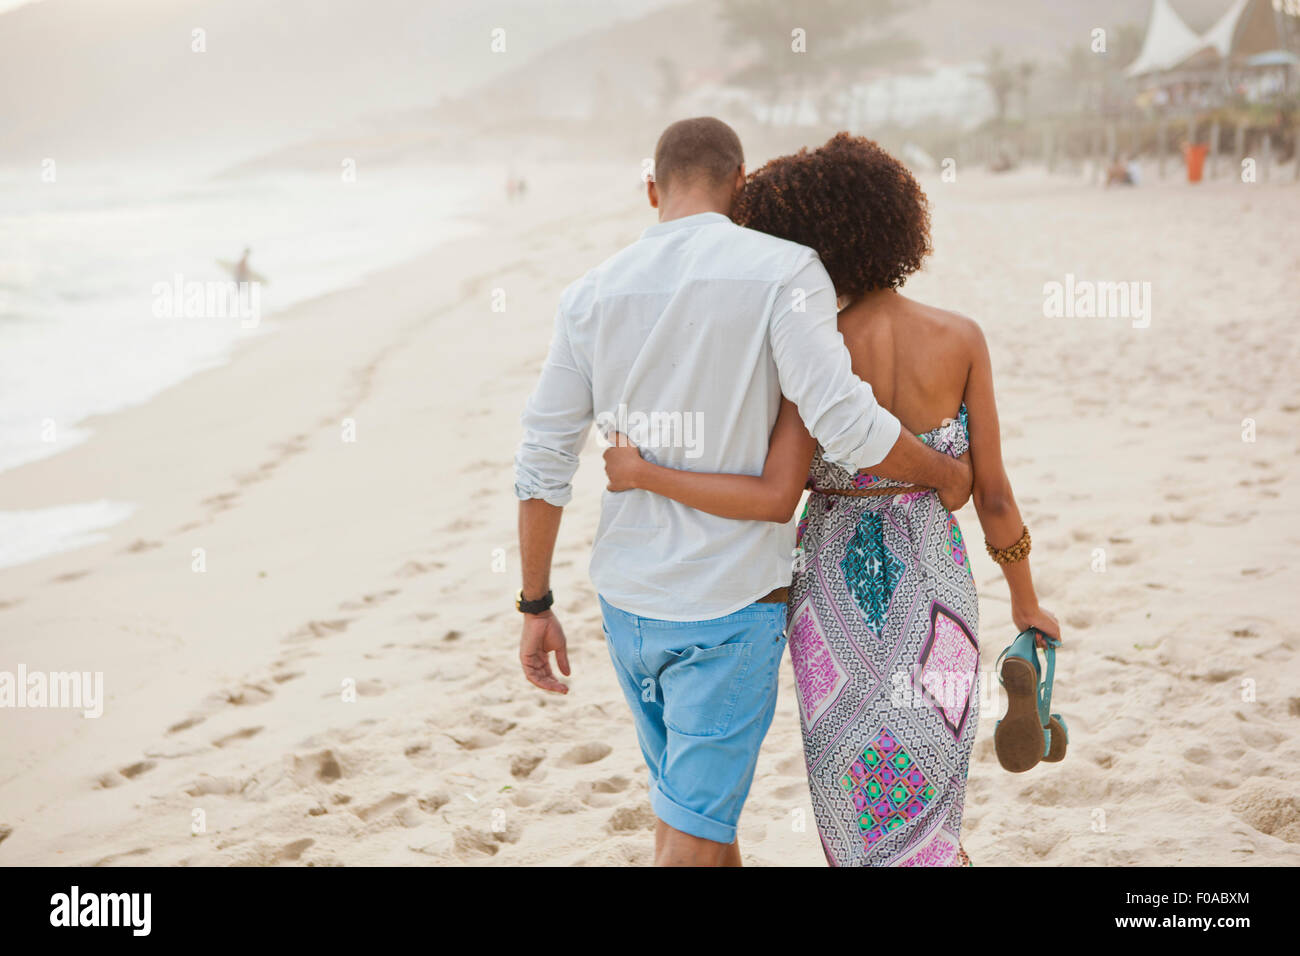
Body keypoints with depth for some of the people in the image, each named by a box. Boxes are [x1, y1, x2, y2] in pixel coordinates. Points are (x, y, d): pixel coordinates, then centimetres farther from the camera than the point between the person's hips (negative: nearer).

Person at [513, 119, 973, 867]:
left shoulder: (593, 294, 2)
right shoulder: (781, 272, -13)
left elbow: (542, 465, 2)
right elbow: (846, 426, -23)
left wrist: (536, 605, 11)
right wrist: (946, 475, -3)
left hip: (627, 601, 6)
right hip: (730, 608, -5)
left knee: (704, 803, 24)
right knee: (691, 838, 3)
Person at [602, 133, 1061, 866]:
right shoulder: (961, 338, -11)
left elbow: (774, 499, -26)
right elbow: (992, 492, -6)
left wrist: (643, 475, -16)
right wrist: (1026, 603, 9)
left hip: (838, 599, -1)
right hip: (928, 596, 1)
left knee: (860, 803, 19)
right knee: (922, 806, 15)